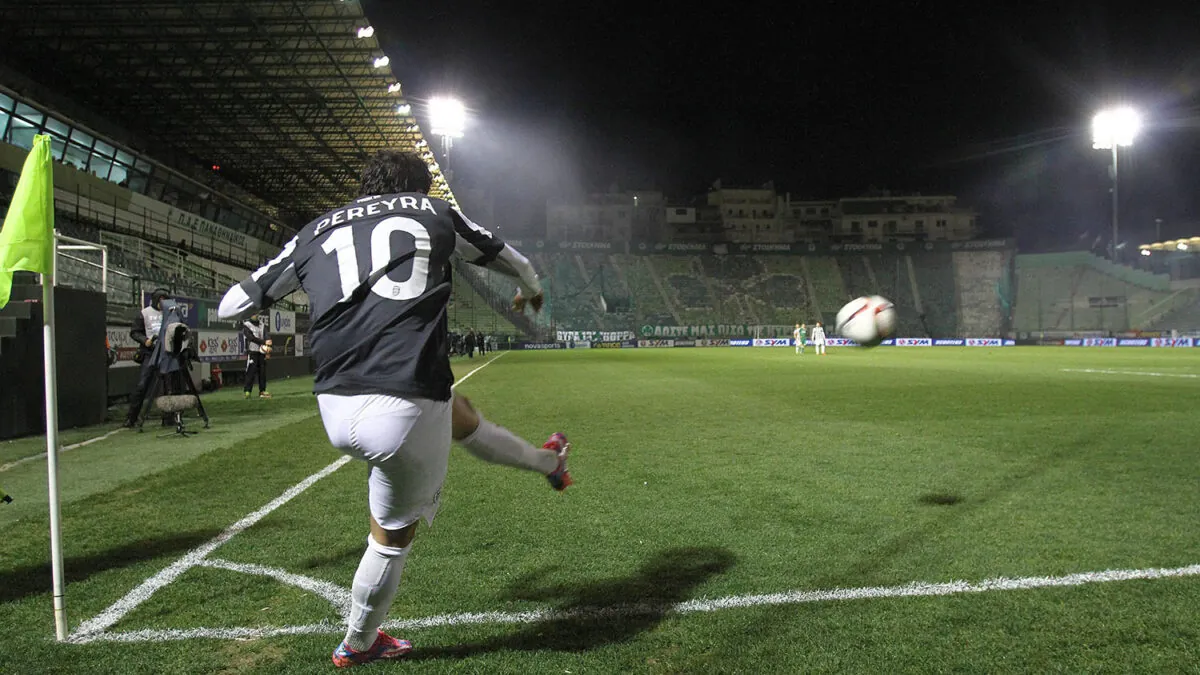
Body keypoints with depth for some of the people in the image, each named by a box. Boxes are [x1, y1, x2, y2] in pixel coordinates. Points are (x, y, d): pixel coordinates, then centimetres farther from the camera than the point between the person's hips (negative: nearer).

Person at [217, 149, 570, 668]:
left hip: (336, 410, 5)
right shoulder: (434, 212, 10)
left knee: (459, 413, 30)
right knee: (393, 534, 20)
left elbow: (230, 307, 21)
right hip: (405, 408, -4)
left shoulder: (314, 232, 15)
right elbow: (511, 260, 27)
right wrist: (531, 289, 50)